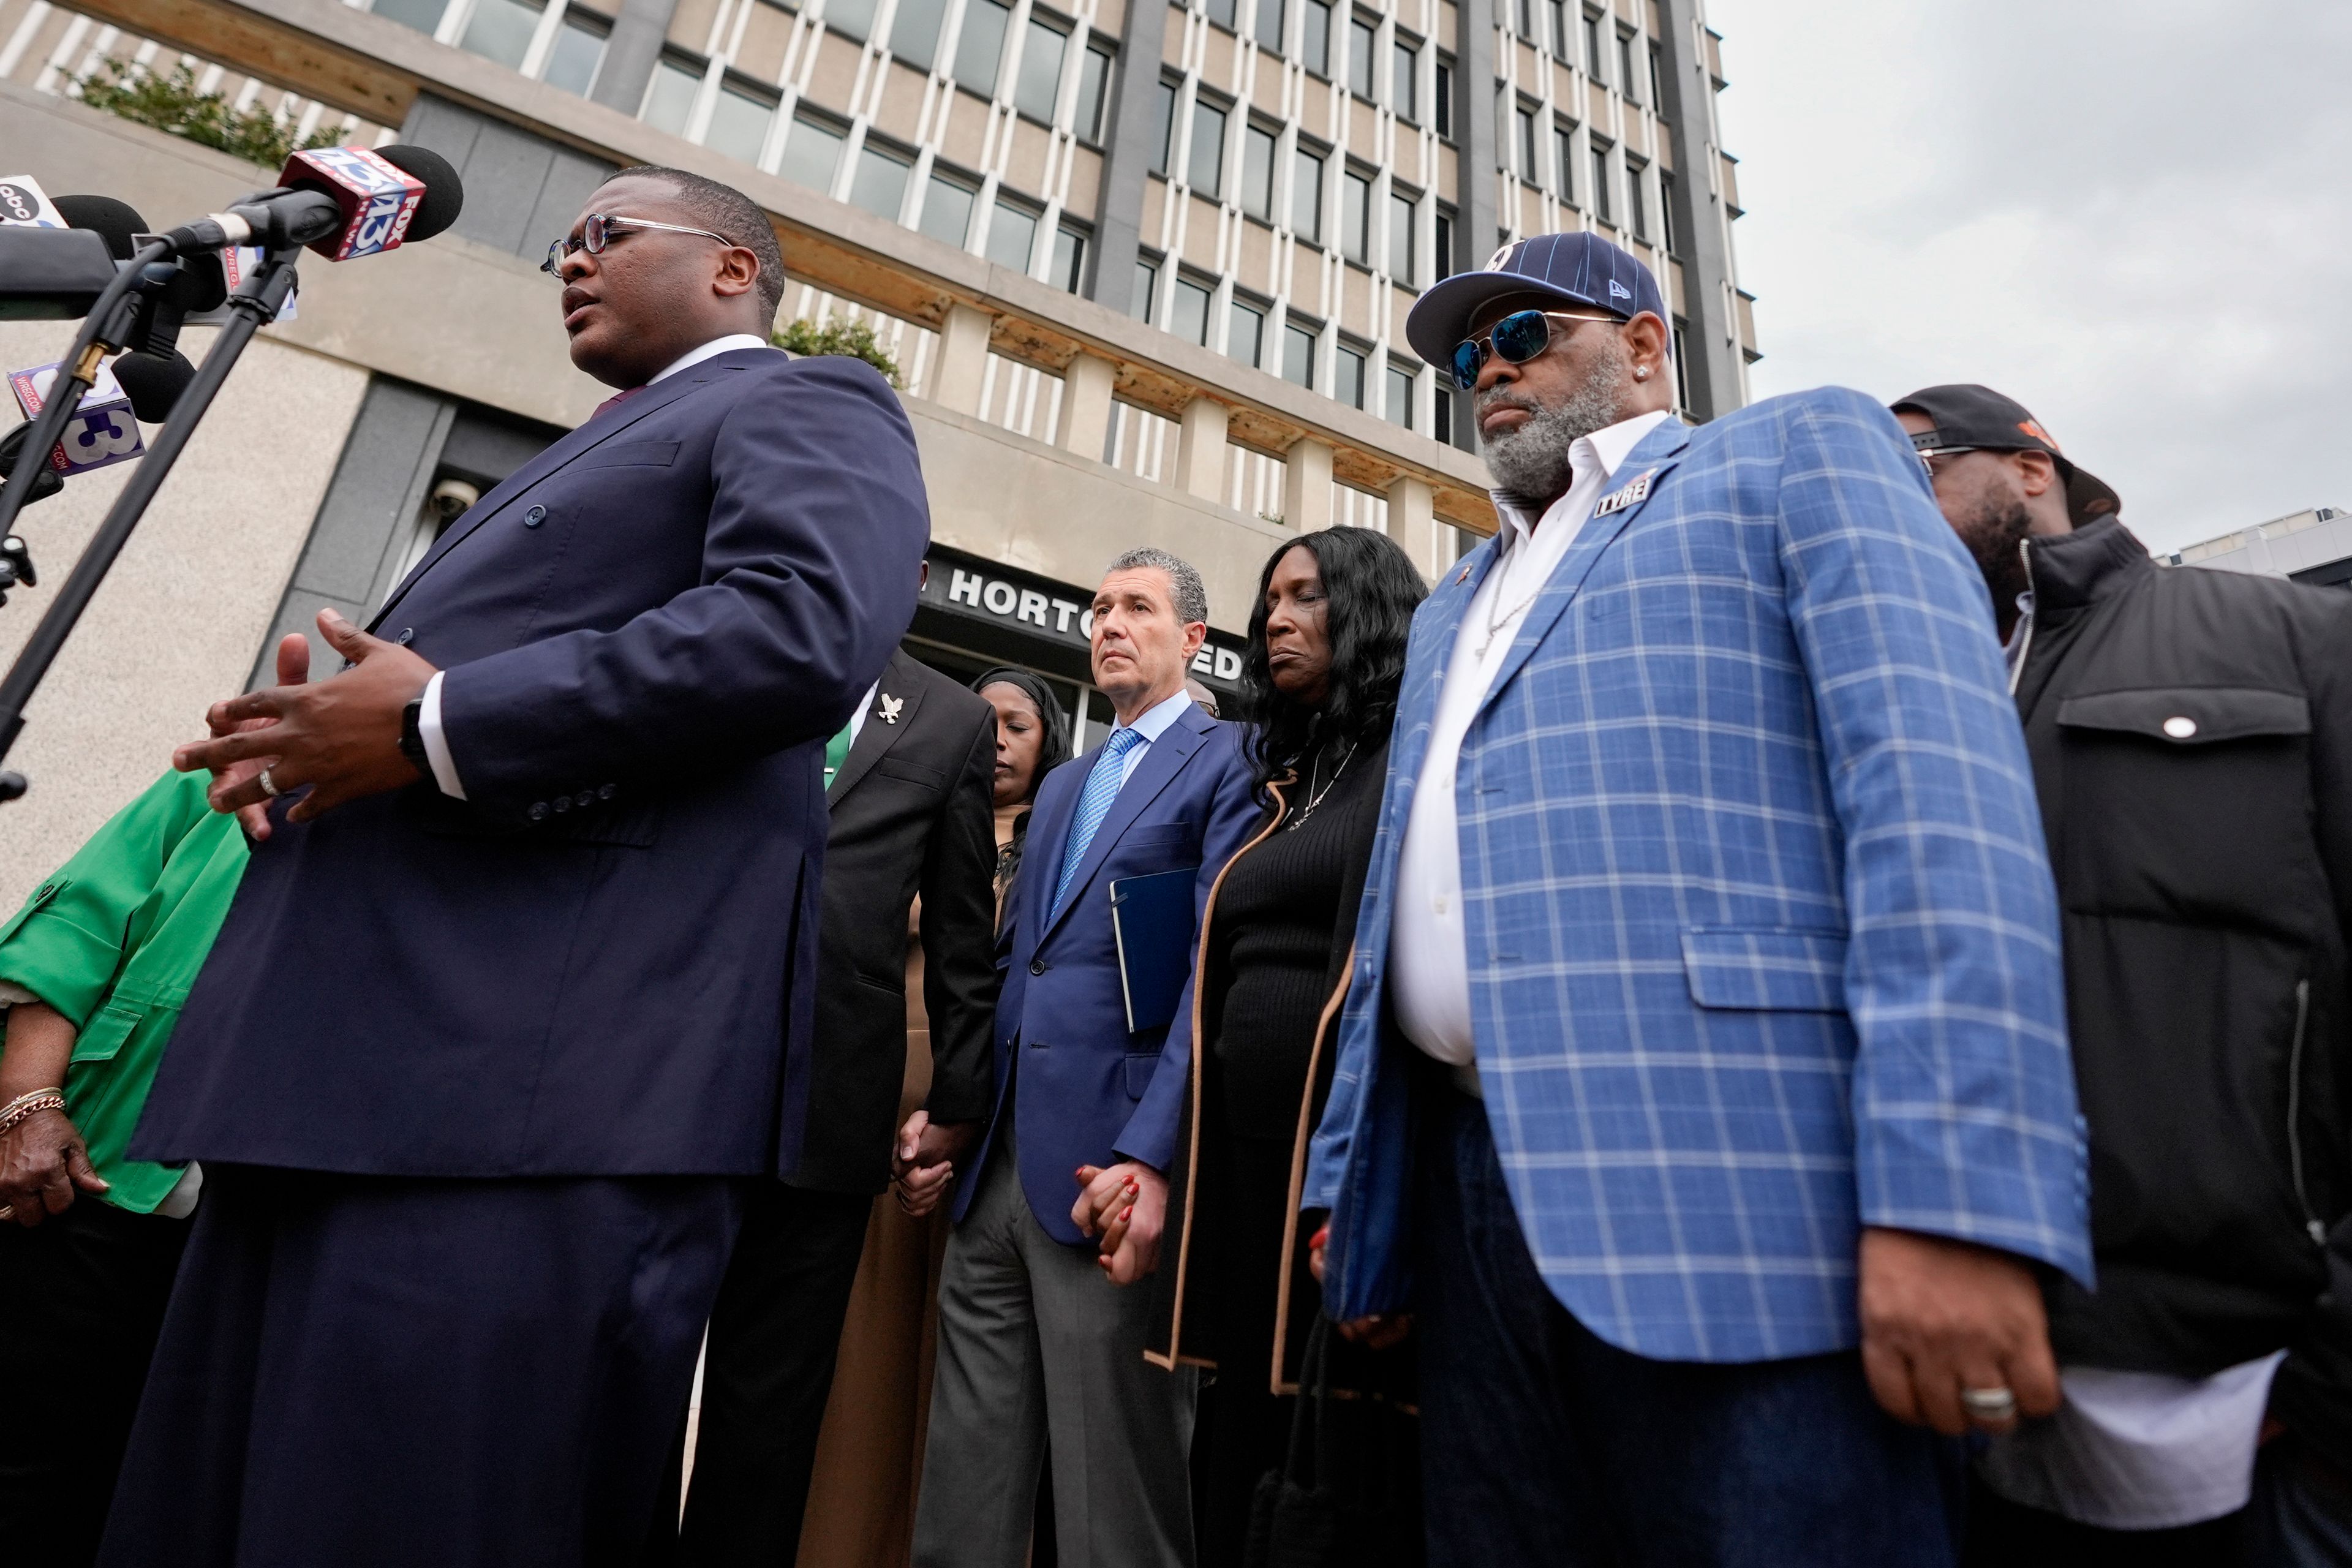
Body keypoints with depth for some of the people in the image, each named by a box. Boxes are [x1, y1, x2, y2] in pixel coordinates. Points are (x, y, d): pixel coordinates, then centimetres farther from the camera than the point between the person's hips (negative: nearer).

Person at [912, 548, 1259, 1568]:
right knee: (965, 1478, 15)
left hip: (1108, 1158, -7)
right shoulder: (1063, 785, 22)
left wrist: (1151, 1157, -20)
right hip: (996, 1158, 7)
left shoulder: (1226, 764, -2)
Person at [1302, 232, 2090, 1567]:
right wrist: (1351, 1186, 16)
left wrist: (1950, 1195, -19)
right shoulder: (1455, 606, 26)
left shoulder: (1804, 451, 8)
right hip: (1472, 1196, 6)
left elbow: (1937, 787, -9)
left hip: (1729, 1189, -6)